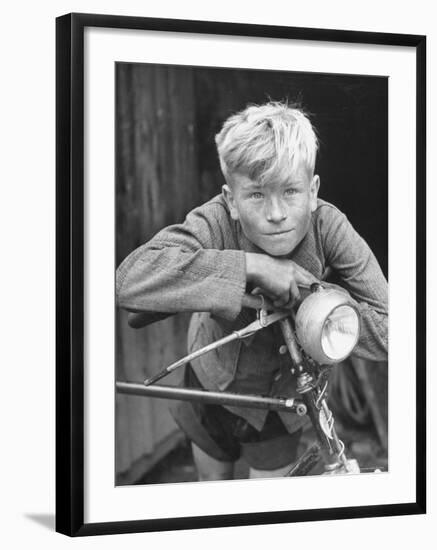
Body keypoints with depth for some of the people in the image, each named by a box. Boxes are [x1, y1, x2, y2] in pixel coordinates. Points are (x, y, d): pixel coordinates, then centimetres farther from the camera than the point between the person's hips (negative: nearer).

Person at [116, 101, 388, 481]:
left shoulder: (328, 226, -29)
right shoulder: (215, 224, -34)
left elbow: (386, 333, -29)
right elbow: (130, 280, -53)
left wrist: (308, 295, -39)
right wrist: (252, 266, -51)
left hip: (282, 395, 0)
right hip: (214, 382, 0)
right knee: (213, 481, 25)